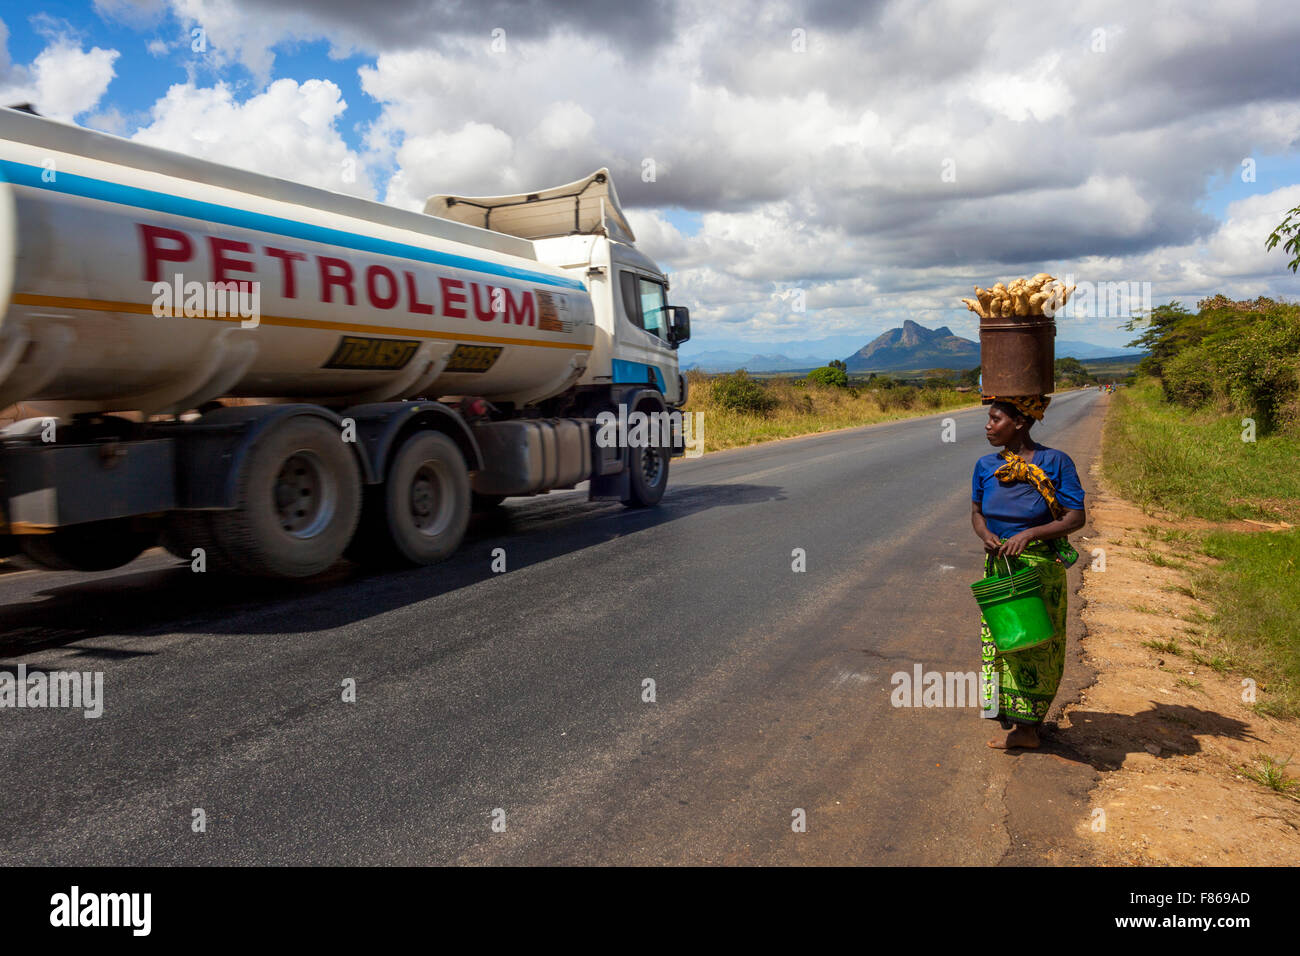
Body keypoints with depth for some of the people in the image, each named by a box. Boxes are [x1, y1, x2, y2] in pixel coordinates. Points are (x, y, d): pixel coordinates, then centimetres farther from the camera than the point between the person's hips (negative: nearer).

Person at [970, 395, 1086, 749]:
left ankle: (1026, 725, 17)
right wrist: (986, 535, -10)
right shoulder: (986, 466, 1)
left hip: (1041, 568, -5)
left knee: (1035, 646, 5)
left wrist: (1030, 534, -24)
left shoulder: (1055, 462, -12)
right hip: (999, 567, 5)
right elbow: (977, 512, 12)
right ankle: (1016, 722, 25)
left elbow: (1076, 517, -12)